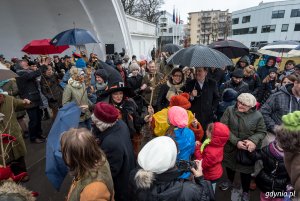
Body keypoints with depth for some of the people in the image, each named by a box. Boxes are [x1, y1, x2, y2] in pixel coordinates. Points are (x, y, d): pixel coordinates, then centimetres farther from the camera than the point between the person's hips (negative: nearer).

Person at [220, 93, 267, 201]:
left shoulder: (257, 115, -13)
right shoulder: (230, 110, -14)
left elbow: (261, 132, -4)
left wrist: (253, 140, -25)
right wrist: (236, 142, -24)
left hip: (247, 149, -1)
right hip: (230, 146, 1)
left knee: (245, 170, 16)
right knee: (229, 165, 25)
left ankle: (245, 191, 45)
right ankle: (230, 180, 57)